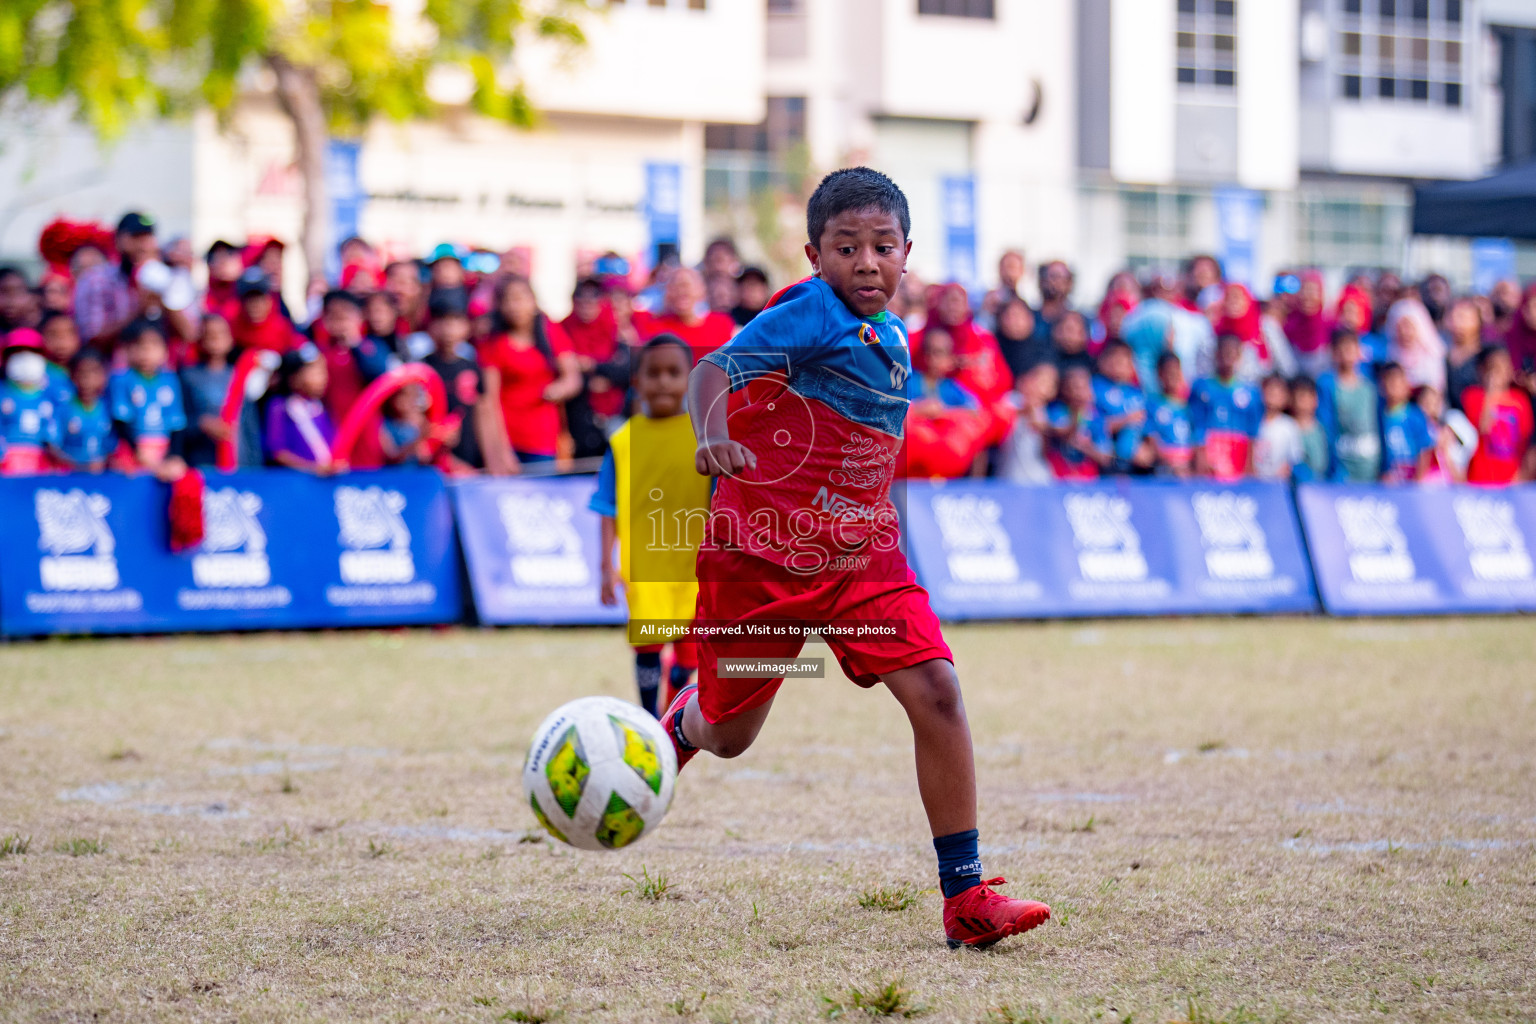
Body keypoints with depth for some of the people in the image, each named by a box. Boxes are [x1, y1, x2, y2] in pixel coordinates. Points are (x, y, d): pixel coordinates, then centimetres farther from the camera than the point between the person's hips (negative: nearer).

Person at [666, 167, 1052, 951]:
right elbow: (713, 371, -26)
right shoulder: (812, 311, -14)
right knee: (727, 735, 10)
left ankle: (966, 899, -12)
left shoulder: (891, 338, 9)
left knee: (936, 691, -15)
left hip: (860, 557, 5)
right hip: (760, 553, -5)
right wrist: (711, 435, -45)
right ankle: (675, 727, 51)